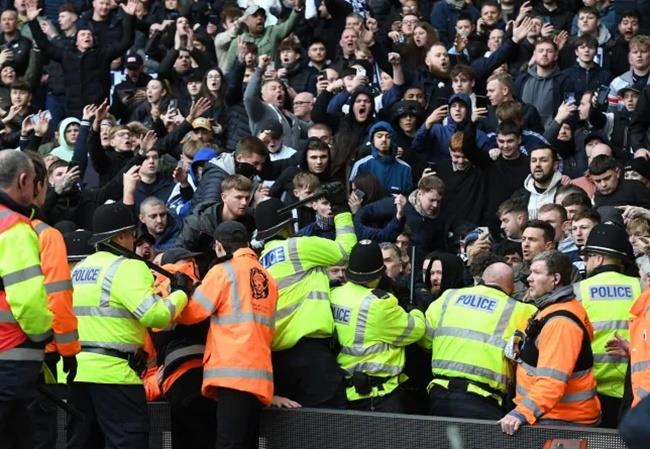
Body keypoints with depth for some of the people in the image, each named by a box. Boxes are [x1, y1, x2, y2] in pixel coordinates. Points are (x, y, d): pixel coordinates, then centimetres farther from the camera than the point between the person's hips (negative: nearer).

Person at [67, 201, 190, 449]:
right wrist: (180, 293, -4)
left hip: (75, 369, 8)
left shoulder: (78, 269, 17)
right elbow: (155, 314, -18)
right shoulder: (128, 267, -9)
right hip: (112, 371, -8)